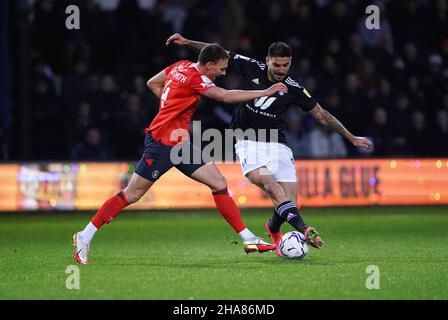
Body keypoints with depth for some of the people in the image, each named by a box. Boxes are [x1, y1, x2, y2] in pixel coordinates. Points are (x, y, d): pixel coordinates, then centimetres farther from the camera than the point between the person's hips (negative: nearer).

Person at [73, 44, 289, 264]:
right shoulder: (196, 78, -17)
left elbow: (153, 83, 19)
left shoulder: (181, 66, 8)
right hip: (161, 143, -10)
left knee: (219, 184, 1)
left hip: (179, 144, 10)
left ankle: (248, 239, 2)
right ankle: (85, 237, 8)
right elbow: (226, 97, -27)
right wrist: (266, 92, -23)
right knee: (131, 195, -3)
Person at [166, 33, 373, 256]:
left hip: (277, 144, 2)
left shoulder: (293, 89, -4)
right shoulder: (251, 68, -5)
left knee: (290, 202, -10)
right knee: (266, 180, -32)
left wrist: (351, 137, 4)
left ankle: (273, 228, 26)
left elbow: (322, 115, 3)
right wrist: (187, 42, 1)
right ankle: (302, 228, -47)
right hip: (248, 142, -2)